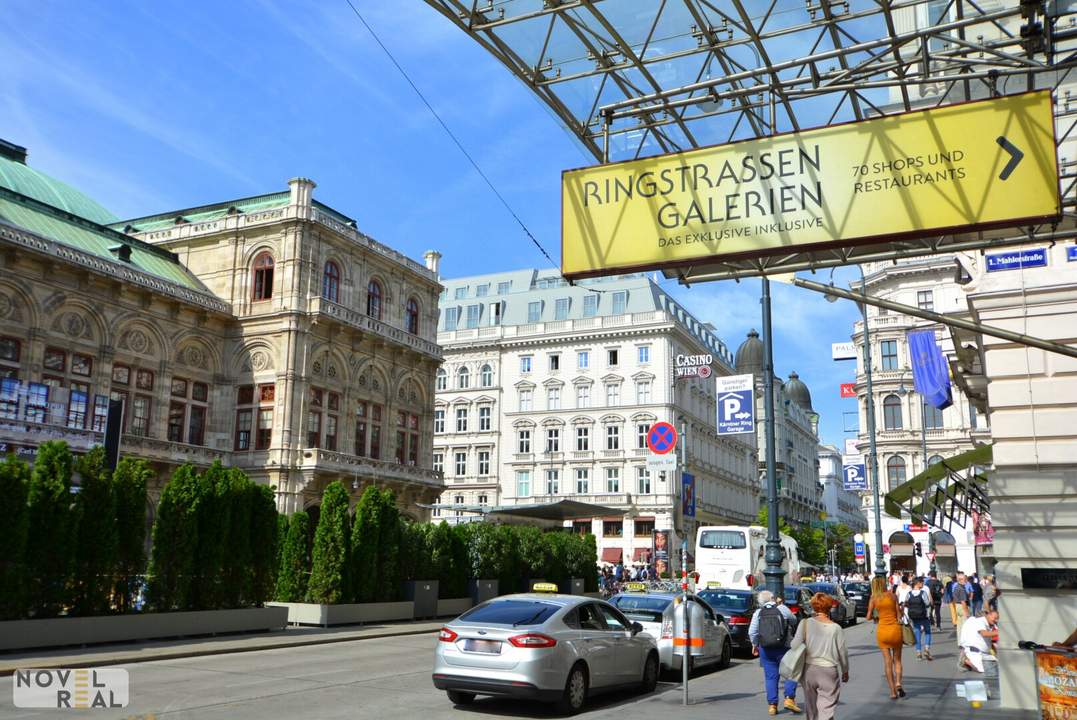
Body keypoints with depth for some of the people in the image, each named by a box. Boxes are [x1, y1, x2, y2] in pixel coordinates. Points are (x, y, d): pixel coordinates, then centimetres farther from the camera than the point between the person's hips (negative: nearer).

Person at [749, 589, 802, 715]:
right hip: (783, 648, -2)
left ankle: (772, 705, 8)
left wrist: (755, 645, 14)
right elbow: (793, 621, 13)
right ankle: (789, 698, -3)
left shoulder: (758, 613, 1)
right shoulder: (782, 609, -4)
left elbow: (752, 632, -3)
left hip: (766, 649, 2)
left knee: (770, 677, 8)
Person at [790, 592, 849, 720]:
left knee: (810, 705, 19)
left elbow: (795, 645, -12)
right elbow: (843, 652, 1)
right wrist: (845, 671, 16)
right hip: (829, 671, -2)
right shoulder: (835, 628, -5)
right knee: (827, 708, -1)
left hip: (809, 669, 2)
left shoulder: (805, 623, -6)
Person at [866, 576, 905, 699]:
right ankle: (898, 683, -8)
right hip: (895, 628, 0)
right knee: (897, 660, 15)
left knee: (887, 662, 6)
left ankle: (893, 692, 5)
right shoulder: (891, 595, 0)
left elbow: (869, 616, -1)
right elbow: (899, 612, 0)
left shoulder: (873, 598, 0)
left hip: (882, 630, 0)